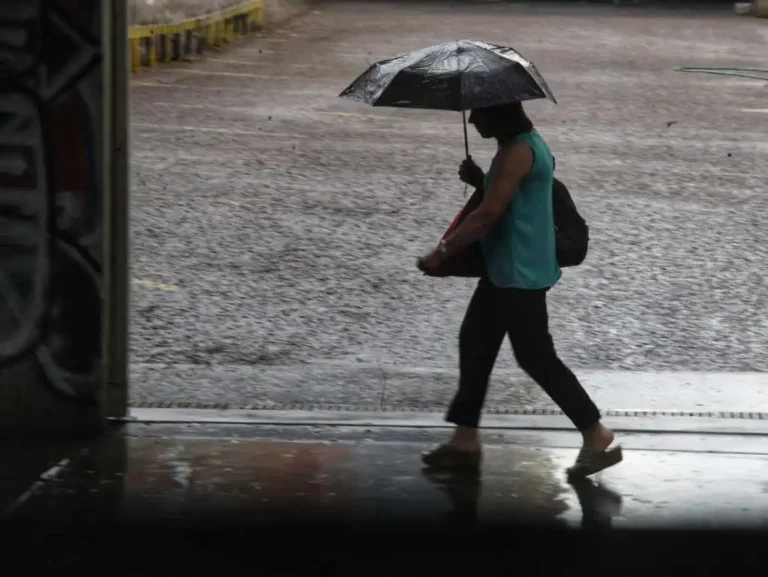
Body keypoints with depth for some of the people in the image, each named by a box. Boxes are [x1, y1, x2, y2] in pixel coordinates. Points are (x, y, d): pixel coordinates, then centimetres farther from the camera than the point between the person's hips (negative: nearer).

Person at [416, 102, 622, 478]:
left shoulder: (518, 152, -21)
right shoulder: (524, 145, 11)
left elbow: (488, 215, -23)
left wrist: (442, 253, -17)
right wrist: (479, 180, 4)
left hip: (520, 274, -11)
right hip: (504, 270, 11)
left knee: (535, 357, -3)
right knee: (474, 342, 14)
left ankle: (597, 438, 5)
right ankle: (465, 440, 20)